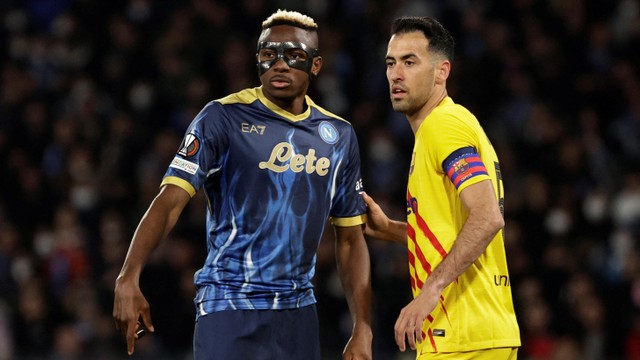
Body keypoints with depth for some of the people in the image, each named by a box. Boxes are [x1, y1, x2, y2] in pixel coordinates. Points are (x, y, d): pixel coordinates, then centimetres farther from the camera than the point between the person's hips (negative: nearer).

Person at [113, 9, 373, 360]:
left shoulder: (339, 135, 11)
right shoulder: (224, 118, -5)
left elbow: (350, 240, 15)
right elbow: (169, 202, -14)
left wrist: (362, 331, 8)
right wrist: (128, 280, -27)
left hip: (298, 311, 5)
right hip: (229, 306, -5)